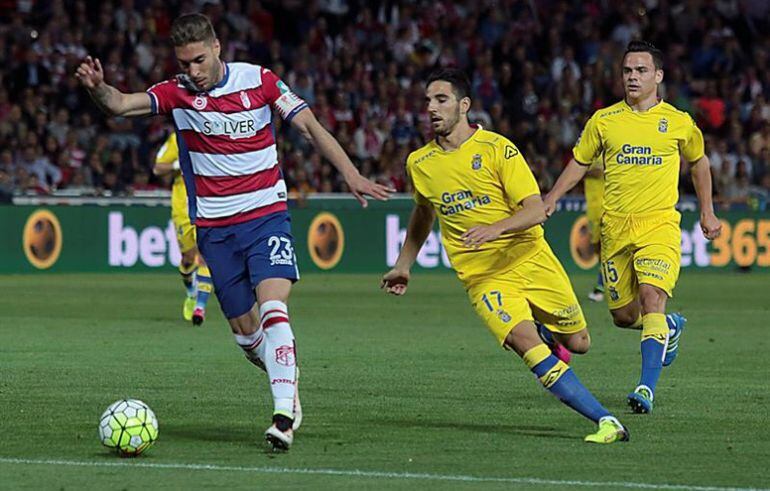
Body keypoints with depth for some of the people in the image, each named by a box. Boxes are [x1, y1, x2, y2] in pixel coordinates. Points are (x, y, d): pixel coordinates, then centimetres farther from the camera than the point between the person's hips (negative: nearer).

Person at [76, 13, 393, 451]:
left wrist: (351, 174, -13)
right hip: (215, 229, 2)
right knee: (245, 333, 6)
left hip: (267, 215, -2)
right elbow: (121, 104, -15)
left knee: (272, 308, -22)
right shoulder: (178, 93, -2)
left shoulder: (258, 80, -4)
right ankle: (288, 385, 34)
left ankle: (284, 416, -29)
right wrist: (98, 88, -38)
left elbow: (311, 127, -3)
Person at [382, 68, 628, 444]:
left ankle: (544, 330, 42)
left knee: (578, 343, 5)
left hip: (530, 258, -1)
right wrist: (403, 266, 29)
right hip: (482, 277, 1)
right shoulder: (419, 164, 4)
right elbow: (424, 212, 26)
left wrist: (496, 228, -32)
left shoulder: (497, 148, -8)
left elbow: (536, 210, -15)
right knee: (527, 345, -23)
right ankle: (605, 421, -23)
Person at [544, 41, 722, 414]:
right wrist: (552, 198, 4)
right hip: (615, 229, 3)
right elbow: (580, 162, 17)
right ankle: (669, 328, 40)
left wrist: (707, 213, 21)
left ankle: (647, 387, -27)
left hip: (659, 225, -3)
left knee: (652, 298, -23)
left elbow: (698, 161, 20)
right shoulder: (603, 120, 5)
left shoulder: (678, 123, 3)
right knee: (624, 316, 5)